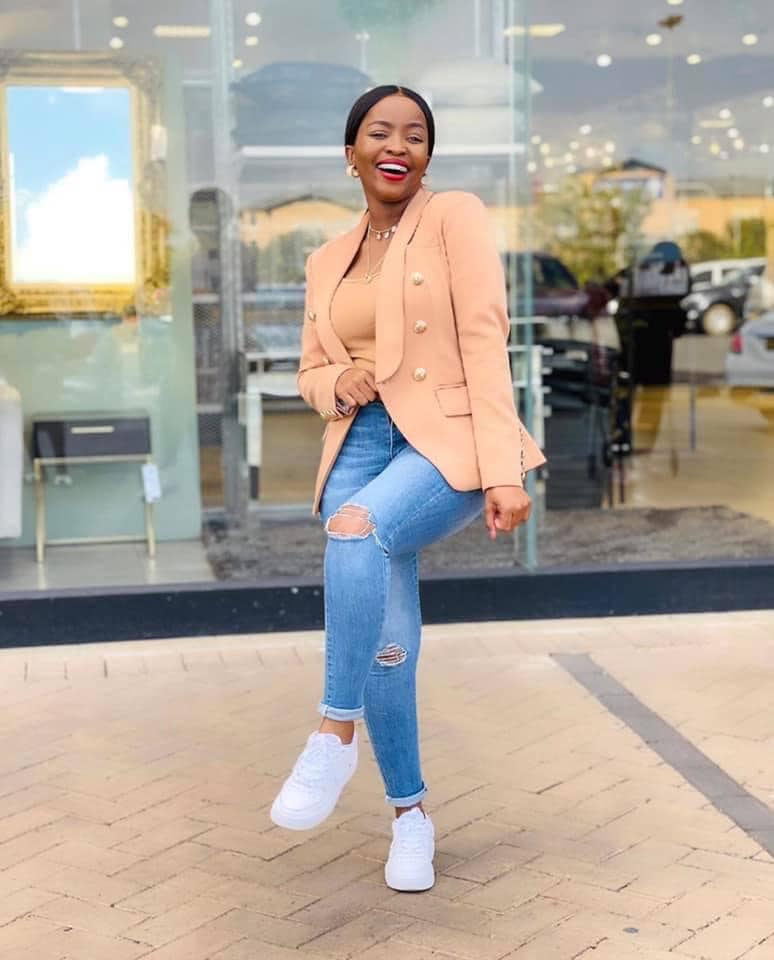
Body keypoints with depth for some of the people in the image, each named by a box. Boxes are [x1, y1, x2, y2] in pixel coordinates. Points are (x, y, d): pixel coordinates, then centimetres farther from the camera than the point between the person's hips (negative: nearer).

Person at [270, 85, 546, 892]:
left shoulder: (455, 217, -1)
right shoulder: (328, 261, 15)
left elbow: (483, 341, -9)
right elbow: (312, 372, 22)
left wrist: (503, 472, -18)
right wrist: (338, 385, -5)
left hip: (447, 443, -5)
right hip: (360, 450, 5)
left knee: (357, 532, -35)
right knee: (387, 642, -2)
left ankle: (335, 734, -21)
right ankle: (410, 812, 17)